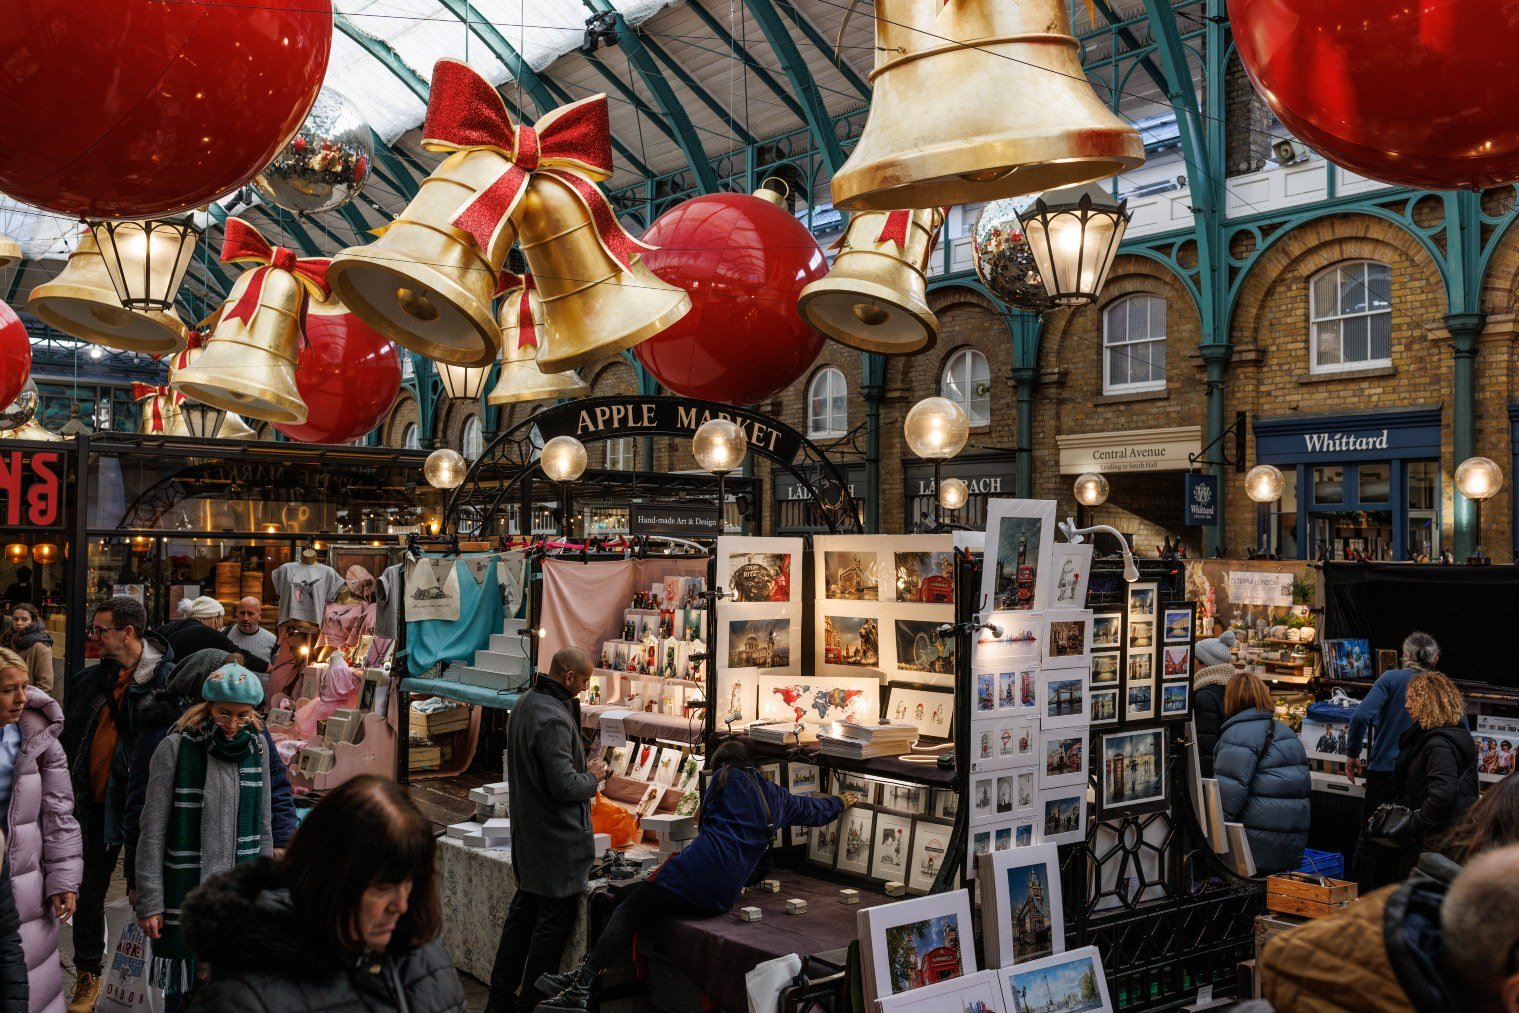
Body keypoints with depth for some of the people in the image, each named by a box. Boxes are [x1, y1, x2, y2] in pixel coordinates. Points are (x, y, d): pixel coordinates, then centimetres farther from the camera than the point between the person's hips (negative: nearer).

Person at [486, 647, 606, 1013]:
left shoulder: (525, 703, 8)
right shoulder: (553, 718, -24)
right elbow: (565, 785, -26)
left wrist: (583, 768, 8)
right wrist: (592, 776, -7)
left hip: (527, 829, 10)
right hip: (557, 837, -10)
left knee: (524, 909, 18)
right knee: (555, 918, 1)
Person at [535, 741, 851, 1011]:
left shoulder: (726, 778, 10)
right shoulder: (775, 796, 25)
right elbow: (812, 809, 42)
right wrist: (840, 802, 62)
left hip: (698, 871, -6)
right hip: (723, 896, 6)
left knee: (627, 912, -3)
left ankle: (582, 983, -20)